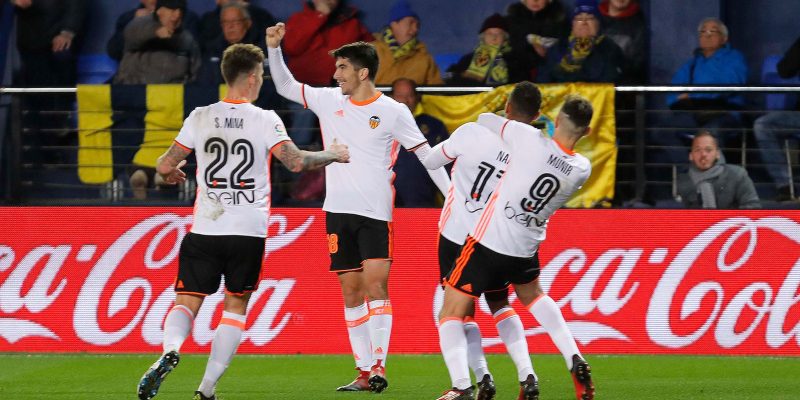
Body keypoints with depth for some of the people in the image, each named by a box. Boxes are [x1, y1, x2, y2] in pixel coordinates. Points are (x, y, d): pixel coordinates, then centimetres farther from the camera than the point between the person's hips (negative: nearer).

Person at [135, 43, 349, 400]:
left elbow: (165, 165, 5)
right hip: (249, 233, -1)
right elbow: (296, 161, -12)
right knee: (236, 305, 13)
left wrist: (170, 172, 28)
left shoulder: (200, 117, 2)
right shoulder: (265, 120, -4)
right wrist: (331, 155, 5)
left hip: (205, 230, 1)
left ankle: (170, 350, -29)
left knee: (187, 301, 4)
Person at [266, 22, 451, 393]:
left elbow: (426, 154, 0)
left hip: (375, 213, -4)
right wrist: (274, 47, 6)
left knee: (375, 284, -16)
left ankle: (379, 365, -18)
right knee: (350, 291, 4)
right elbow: (285, 85, 18)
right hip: (338, 210, 4)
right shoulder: (329, 100, 8)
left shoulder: (393, 112, -3)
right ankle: (363, 372, 6)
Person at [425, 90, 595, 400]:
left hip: (488, 243, -5)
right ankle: (576, 363, 26)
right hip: (526, 248, 5)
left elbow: (484, 120, -4)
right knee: (532, 295, 35)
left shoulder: (527, 138, -20)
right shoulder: (582, 169, -7)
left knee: (451, 314, 3)